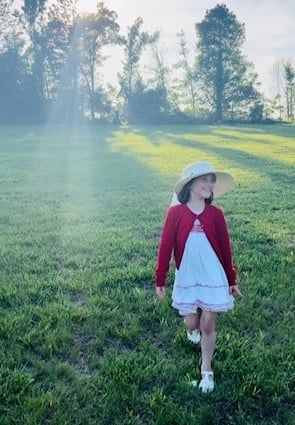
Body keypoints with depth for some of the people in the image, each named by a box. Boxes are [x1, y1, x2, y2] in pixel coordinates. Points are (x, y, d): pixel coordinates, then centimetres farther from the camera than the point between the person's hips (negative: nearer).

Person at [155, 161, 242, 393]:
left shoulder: (216, 214, -6)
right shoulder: (176, 212, -11)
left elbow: (225, 248, 1)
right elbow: (165, 246, -7)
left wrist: (232, 279, 7)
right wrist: (160, 279, -4)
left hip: (213, 278, 0)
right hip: (186, 278, 0)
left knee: (208, 325, 6)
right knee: (192, 324, 12)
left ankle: (207, 371, 25)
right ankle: (193, 328, 51)